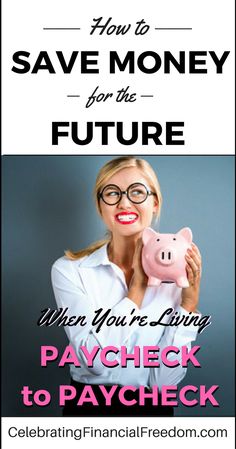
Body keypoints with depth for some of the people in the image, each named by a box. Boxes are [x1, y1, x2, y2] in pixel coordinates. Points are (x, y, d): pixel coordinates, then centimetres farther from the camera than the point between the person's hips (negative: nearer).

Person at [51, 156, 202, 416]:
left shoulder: (174, 274, -6)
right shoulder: (68, 270, -9)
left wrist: (189, 303, -16)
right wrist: (139, 282, -16)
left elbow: (163, 380, -9)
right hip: (89, 404, -1)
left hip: (153, 406, 1)